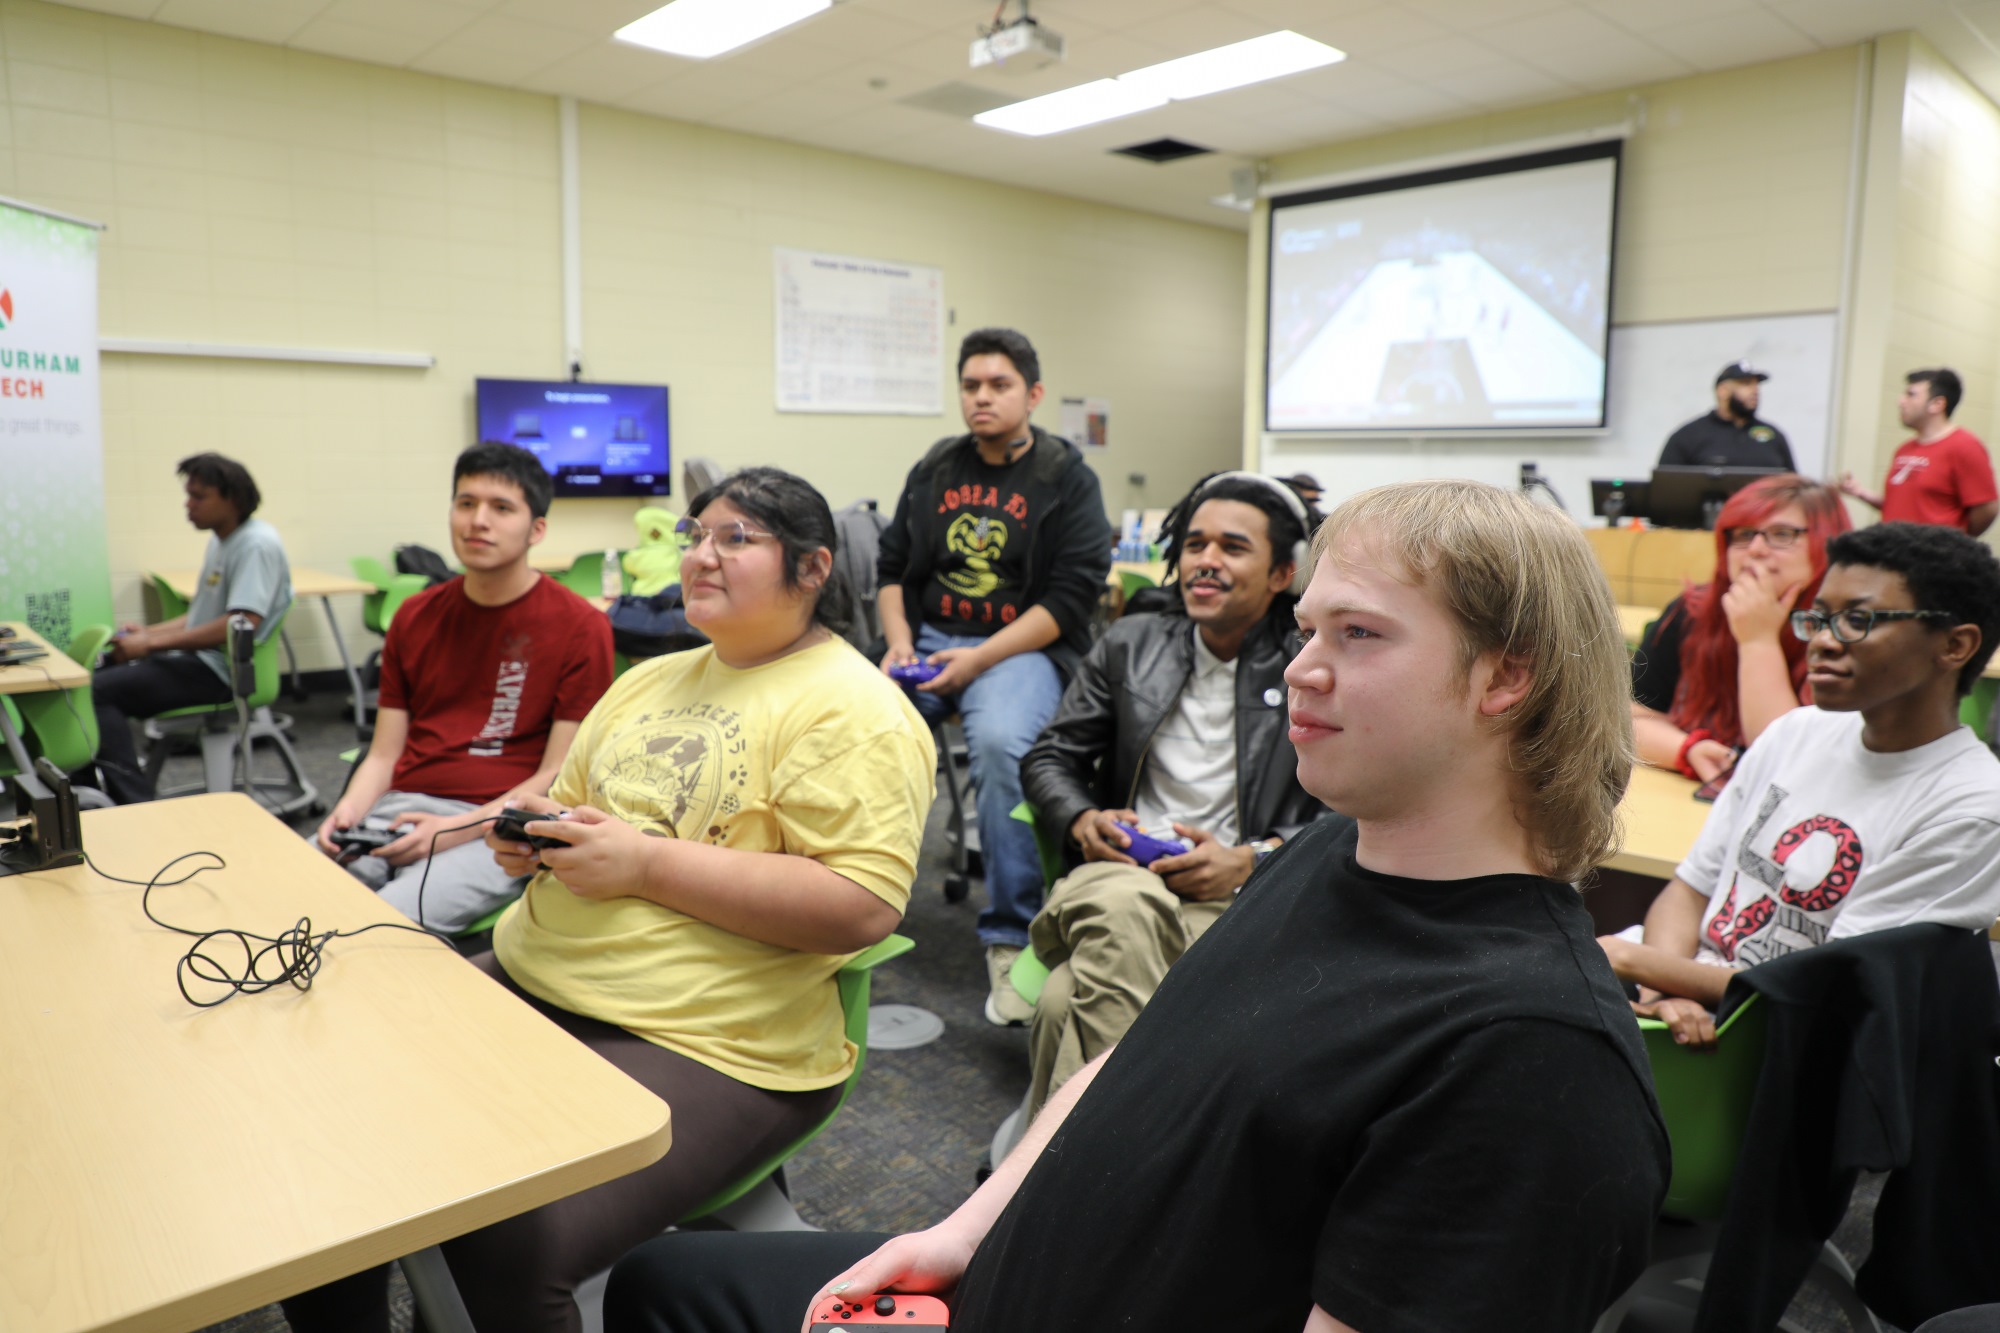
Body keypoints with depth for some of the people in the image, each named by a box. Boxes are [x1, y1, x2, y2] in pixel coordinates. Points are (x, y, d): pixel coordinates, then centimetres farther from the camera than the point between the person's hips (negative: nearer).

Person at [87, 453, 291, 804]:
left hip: (219, 670, -10)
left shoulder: (257, 545, -16)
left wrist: (152, 644, -21)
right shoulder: (221, 540, 14)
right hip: (199, 659, 10)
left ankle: (135, 801, -9)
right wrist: (150, 632, 7)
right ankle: (96, 791, 10)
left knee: (100, 690, -15)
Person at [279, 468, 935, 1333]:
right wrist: (535, 835, 0)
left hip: (707, 1046, -8)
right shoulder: (653, 679, 14)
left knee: (504, 1242, -25)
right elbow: (573, 805, 25)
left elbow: (864, 904, -22)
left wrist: (648, 863, -20)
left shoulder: (852, 711, -12)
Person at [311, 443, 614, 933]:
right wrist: (349, 811, -6)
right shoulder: (415, 617, 16)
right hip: (399, 808, 5)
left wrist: (456, 831, -15)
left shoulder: (581, 627, -2)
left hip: (496, 829, -5)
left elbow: (559, 779, -5)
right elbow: (384, 754, 15)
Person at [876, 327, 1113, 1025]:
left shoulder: (1068, 480, 2)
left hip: (1024, 646, -4)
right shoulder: (934, 470, 17)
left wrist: (977, 659, -16)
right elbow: (892, 567, 18)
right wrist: (899, 641, -2)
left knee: (1001, 742, -36)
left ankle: (1010, 939, -23)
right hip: (927, 639, 5)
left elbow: (1070, 598, -7)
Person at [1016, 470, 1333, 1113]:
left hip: (1236, 899, -3)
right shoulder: (1129, 645, 16)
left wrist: (1249, 859, -14)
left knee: (1065, 1003, -32)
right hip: (1117, 877, 3)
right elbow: (1048, 757, 17)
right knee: (1125, 903, -37)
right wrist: (1083, 820, -5)